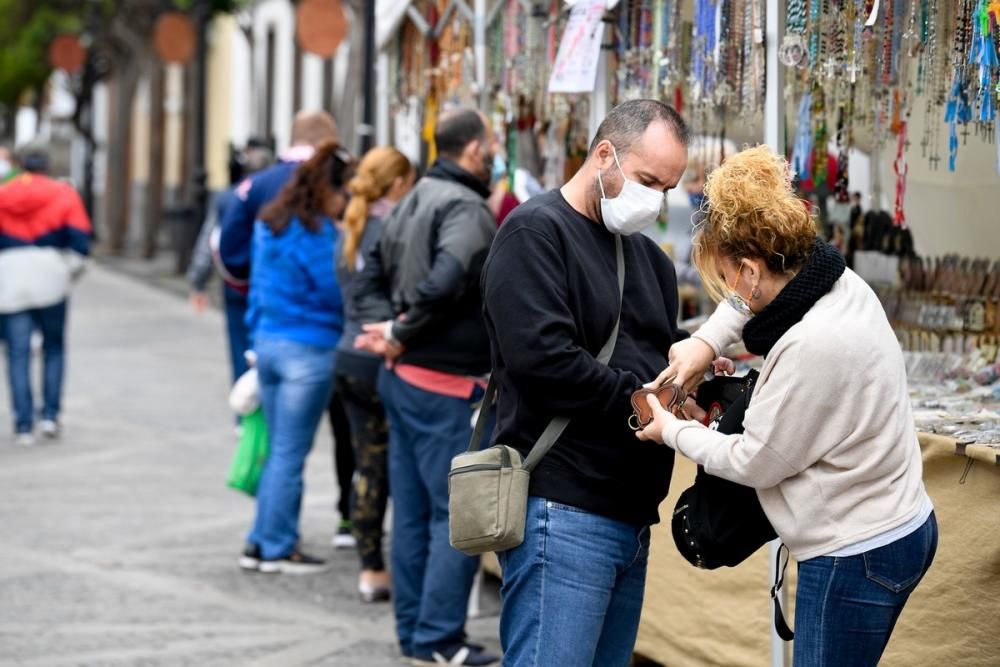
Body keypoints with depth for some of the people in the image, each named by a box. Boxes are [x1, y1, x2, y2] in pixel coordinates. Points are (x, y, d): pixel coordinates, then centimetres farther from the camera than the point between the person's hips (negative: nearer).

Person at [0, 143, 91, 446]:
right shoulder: (63, 194, 3)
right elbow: (79, 238, -5)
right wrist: (73, 269, 9)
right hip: (51, 279, -1)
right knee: (54, 348, 16)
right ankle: (50, 415, 8)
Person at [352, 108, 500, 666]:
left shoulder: (413, 202, 15)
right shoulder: (467, 208, -16)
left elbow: (372, 277, 18)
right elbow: (445, 283, -30)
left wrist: (387, 326, 2)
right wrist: (401, 336, -16)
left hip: (403, 375, 10)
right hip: (447, 383, -9)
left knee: (414, 511, 14)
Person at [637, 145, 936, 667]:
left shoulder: (810, 348, -26)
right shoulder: (844, 286, 0)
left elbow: (753, 463, -14)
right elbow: (757, 291, 25)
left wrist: (672, 432, 1)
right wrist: (707, 342, 12)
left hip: (855, 556, -9)